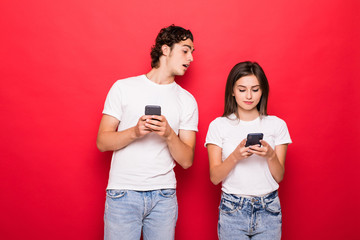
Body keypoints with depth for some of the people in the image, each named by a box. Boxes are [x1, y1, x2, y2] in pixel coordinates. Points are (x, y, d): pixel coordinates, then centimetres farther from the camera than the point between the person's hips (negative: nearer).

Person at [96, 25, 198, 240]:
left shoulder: (187, 100, 7)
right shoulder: (124, 87, 3)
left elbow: (187, 161, 2)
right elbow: (102, 142, 0)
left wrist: (169, 134, -16)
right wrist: (135, 132, -18)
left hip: (164, 196, 2)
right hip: (123, 193, -1)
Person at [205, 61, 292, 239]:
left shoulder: (277, 125, 2)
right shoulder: (218, 125, -2)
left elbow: (279, 176, 1)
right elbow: (214, 177, -5)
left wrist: (270, 155, -18)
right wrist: (236, 156, -22)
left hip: (268, 211, 1)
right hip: (232, 210, -1)